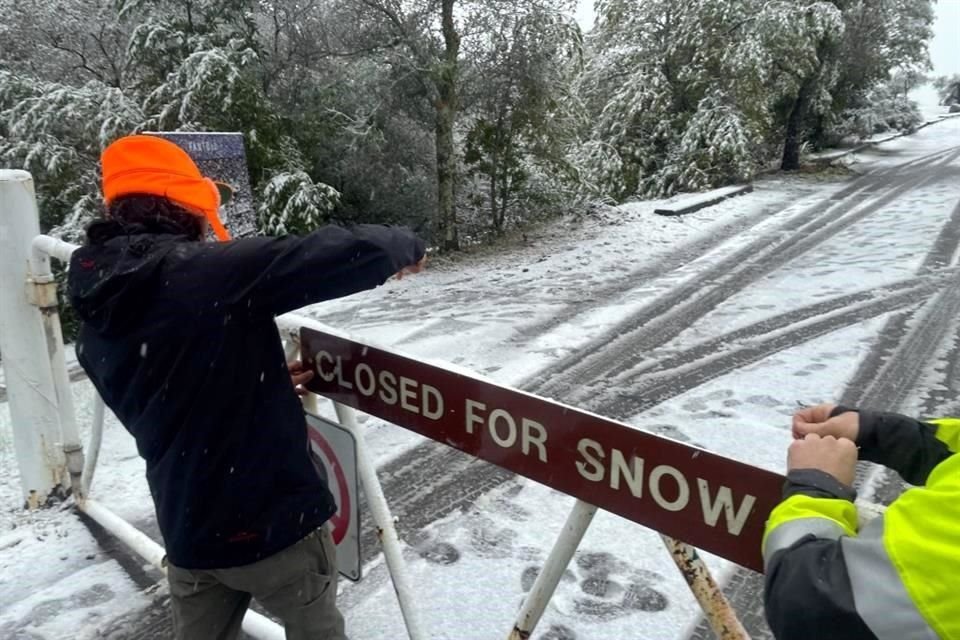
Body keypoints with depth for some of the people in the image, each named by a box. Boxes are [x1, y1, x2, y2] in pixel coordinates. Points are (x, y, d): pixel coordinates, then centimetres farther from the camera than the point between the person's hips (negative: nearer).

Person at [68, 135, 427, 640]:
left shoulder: (95, 319, 1)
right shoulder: (211, 271, -23)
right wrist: (402, 245, -5)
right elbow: (348, 254, -26)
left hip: (188, 530, 6)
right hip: (273, 518, -6)